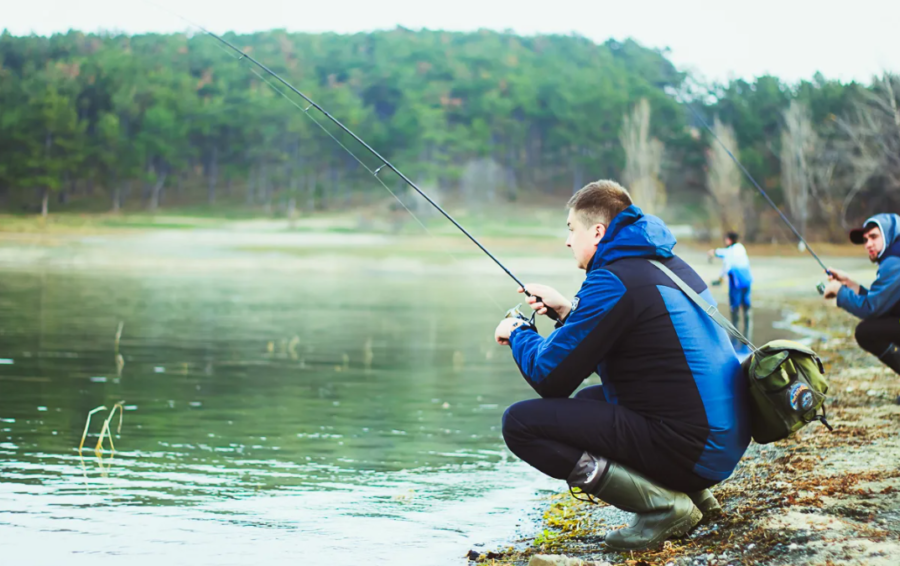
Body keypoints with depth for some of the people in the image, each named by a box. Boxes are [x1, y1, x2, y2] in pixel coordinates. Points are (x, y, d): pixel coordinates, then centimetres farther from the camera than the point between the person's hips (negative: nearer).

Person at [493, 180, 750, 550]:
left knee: (521, 423, -10)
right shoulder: (672, 266, 14)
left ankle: (661, 504, -12)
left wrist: (518, 335, 10)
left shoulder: (613, 281, -14)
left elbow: (548, 378, -10)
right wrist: (569, 312, 21)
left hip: (684, 448, -10)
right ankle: (691, 494, 14)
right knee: (588, 400, 31)